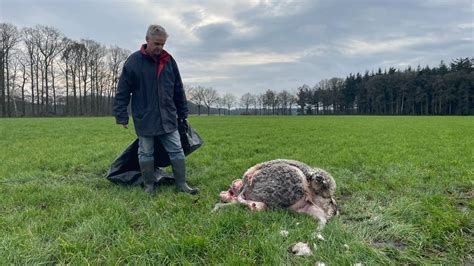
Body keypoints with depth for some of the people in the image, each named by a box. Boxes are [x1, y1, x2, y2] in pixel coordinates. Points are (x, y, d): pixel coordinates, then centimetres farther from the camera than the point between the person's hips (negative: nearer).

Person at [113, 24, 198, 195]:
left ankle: (181, 184, 15)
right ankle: (149, 186, 22)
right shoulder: (134, 61, -6)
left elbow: (178, 91, 11)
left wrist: (182, 114, 12)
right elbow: (122, 92, -4)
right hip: (144, 119, -3)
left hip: (168, 118, 3)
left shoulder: (169, 61, 5)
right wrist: (121, 116, -6)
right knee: (146, 153, 8)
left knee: (177, 151, 4)